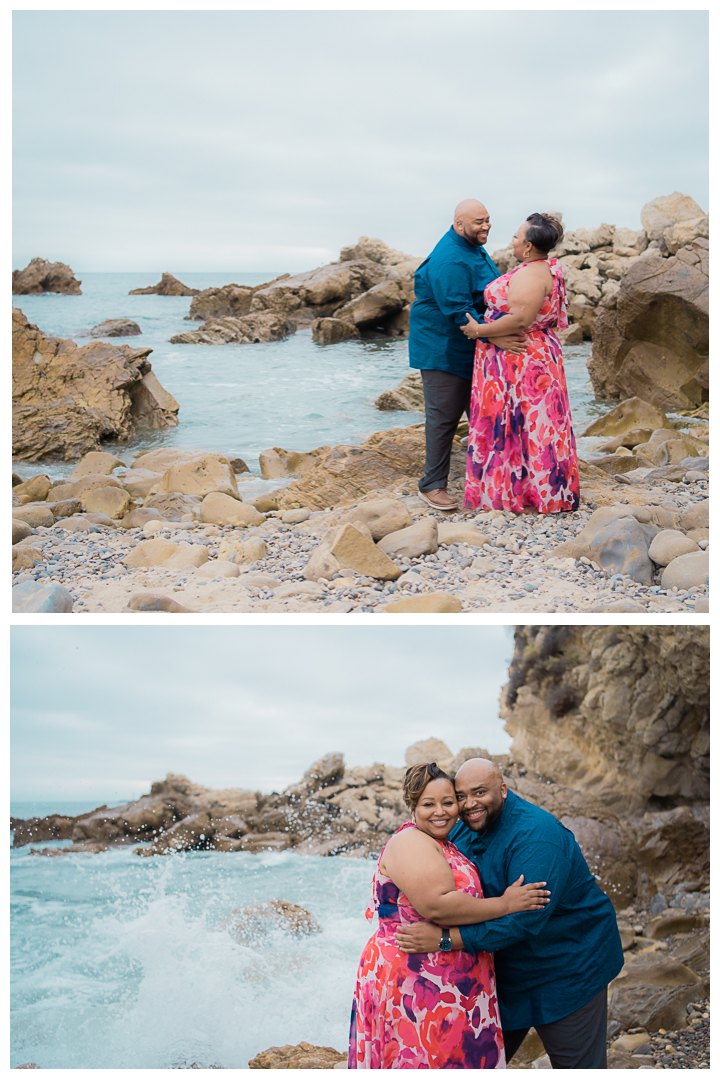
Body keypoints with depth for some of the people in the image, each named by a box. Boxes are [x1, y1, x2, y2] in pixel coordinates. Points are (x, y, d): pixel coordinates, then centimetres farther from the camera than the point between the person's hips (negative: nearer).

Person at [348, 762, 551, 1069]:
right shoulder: (410, 843, -15)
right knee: (423, 1058, -5)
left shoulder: (441, 846, 17)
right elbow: (436, 905, -25)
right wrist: (505, 904, -17)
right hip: (415, 983, -10)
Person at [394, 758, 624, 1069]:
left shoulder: (537, 836, -28)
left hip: (567, 967, -7)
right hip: (505, 972, 7)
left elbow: (524, 918, -37)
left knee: (576, 1065, 4)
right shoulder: (462, 832, -1)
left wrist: (444, 939, -38)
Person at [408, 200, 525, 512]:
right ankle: (433, 485, 5)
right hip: (443, 350, -10)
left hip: (473, 350, 10)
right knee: (444, 417, -4)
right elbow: (458, 311, -29)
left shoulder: (475, 249, 11)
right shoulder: (449, 260, -23)